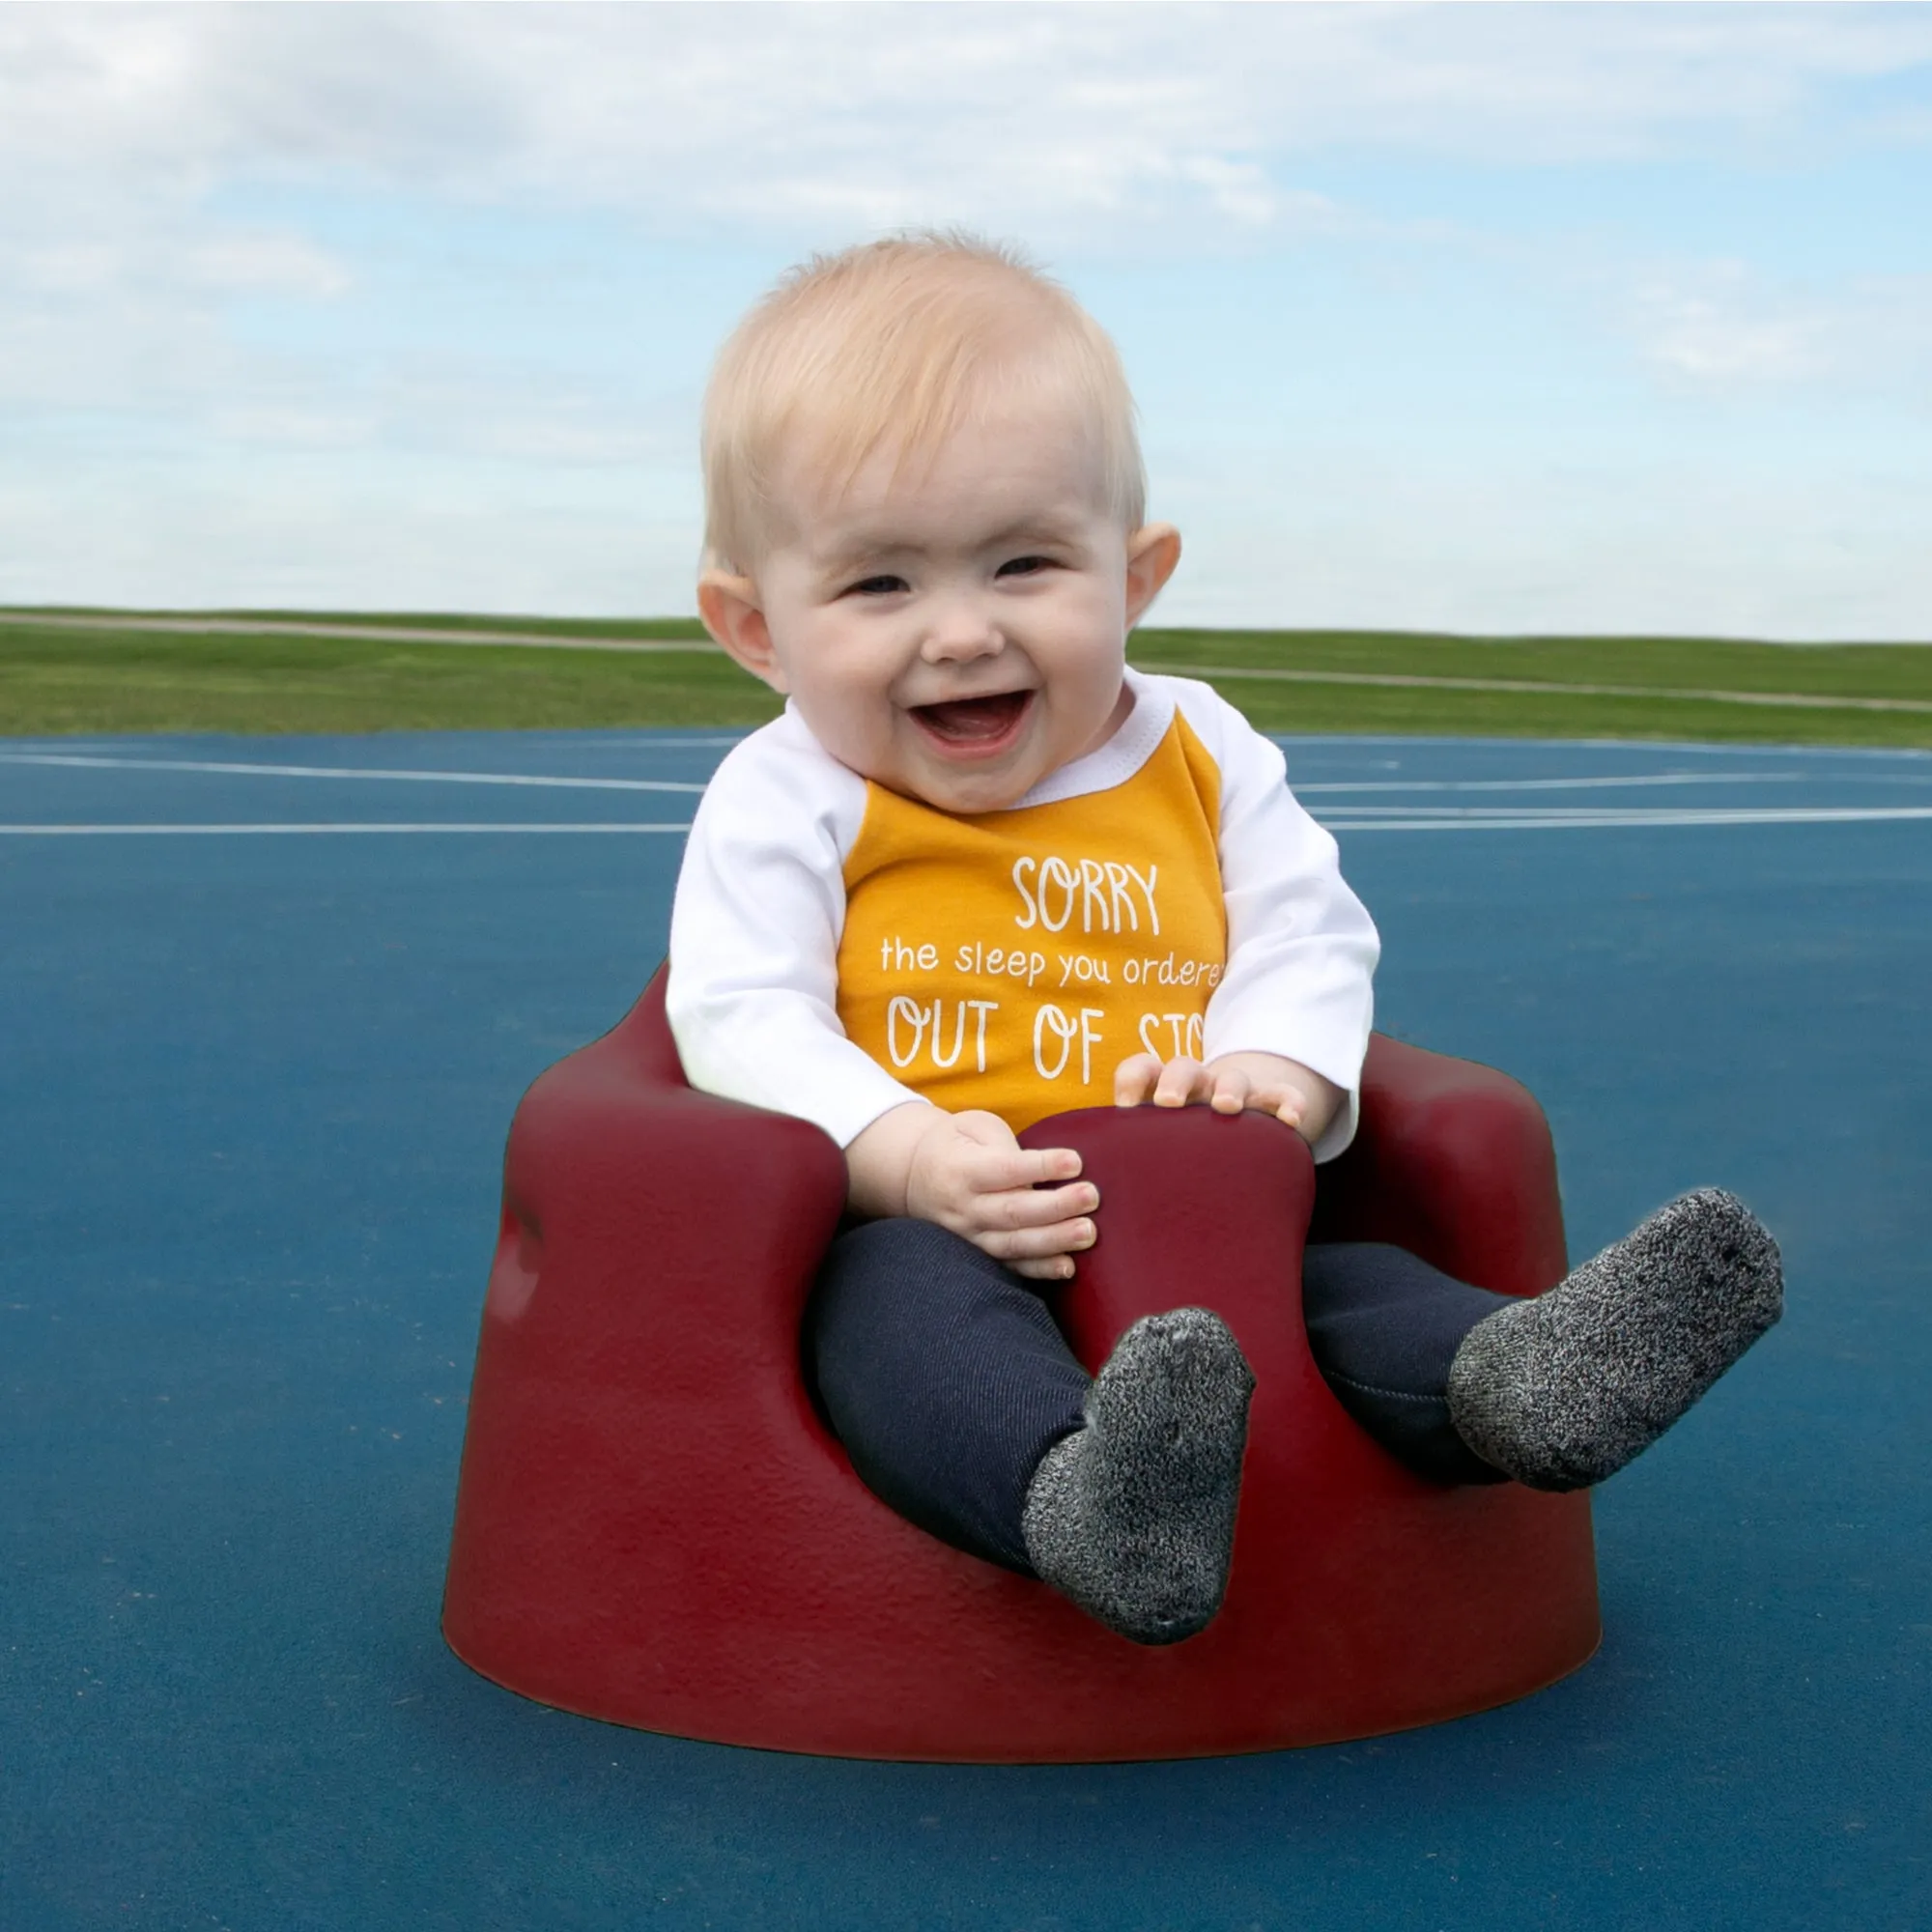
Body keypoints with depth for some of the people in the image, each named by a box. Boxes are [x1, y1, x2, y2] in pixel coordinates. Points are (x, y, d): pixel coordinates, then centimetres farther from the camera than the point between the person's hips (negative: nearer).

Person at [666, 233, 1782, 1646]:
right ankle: (1076, 1499, -63)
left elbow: (1310, 940, 10)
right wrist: (911, 1158, -26)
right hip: (918, 1245, -5)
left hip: (1198, 1244, 5)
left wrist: (1269, 1074, -15)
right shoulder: (788, 802, 0)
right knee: (905, 1298, -38)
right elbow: (742, 1024, -8)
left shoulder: (1205, 758, 12)